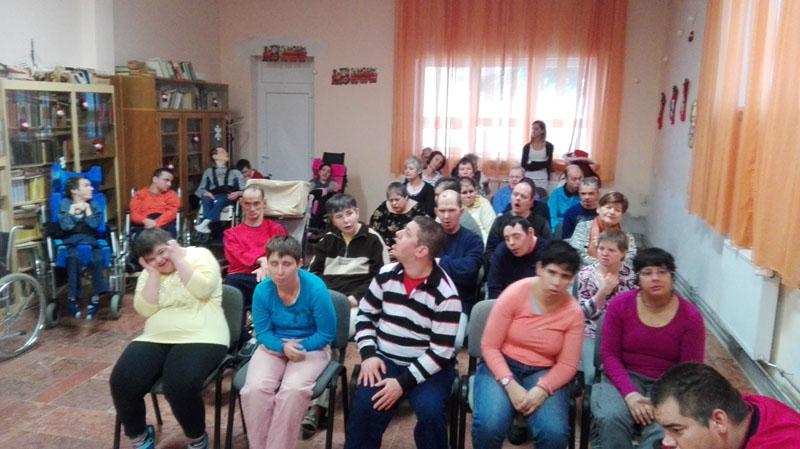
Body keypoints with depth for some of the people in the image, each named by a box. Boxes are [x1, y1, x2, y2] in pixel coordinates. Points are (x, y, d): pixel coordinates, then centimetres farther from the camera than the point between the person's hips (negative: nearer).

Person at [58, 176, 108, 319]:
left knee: (97, 258, -34)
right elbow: (64, 226, -6)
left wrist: (87, 209, -5)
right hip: (71, 241, -1)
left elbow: (95, 225, -3)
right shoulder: (65, 203, 11)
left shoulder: (93, 204, 15)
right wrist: (73, 210, -7)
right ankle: (72, 297, -29)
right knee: (74, 257, -37)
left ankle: (96, 298, -28)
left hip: (90, 240, 1)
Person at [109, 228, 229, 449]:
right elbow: (146, 310, 0)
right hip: (156, 338, 5)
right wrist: (154, 272, -2)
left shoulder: (200, 255, 2)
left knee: (181, 386, -31)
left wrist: (178, 259, -9)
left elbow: (202, 290, -15)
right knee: (122, 382, -18)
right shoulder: (148, 274, 15)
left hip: (200, 338, -5)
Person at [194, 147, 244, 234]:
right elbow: (200, 189, 17)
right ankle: (206, 225, -50)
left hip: (229, 197, -1)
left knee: (219, 201, -36)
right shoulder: (209, 171, 28)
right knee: (206, 199, -34)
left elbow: (244, 189, 12)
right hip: (213, 196, 1)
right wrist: (206, 193, -7)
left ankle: (204, 224, -51)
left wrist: (238, 193, -11)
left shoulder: (235, 172, 26)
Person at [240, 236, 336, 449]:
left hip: (310, 346, -2)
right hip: (274, 345, 3)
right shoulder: (262, 290, -14)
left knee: (293, 390, -30)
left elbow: (327, 334, -13)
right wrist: (283, 347, -23)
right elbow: (262, 333, -4)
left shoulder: (315, 288, -22)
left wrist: (298, 347, -22)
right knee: (255, 388, -25)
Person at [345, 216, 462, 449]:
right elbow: (365, 314, 9)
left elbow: (441, 352, -16)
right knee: (363, 404, -24)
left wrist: (404, 382, -22)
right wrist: (368, 354, -6)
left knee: (430, 411, -28)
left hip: (428, 367, -3)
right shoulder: (386, 275, -1)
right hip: (384, 360, 3)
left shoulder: (445, 294, -16)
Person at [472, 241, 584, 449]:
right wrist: (510, 384, -23)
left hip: (543, 373, 2)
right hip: (502, 365, -1)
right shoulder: (514, 293, -13)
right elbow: (489, 346, -11)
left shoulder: (573, 312, -7)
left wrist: (542, 389, -21)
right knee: (489, 426, -28)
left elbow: (567, 365, -2)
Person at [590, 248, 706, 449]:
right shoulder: (620, 304, -6)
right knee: (611, 419, -31)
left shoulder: (690, 316, -6)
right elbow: (609, 354, -5)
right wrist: (630, 394, -20)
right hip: (626, 378, 0)